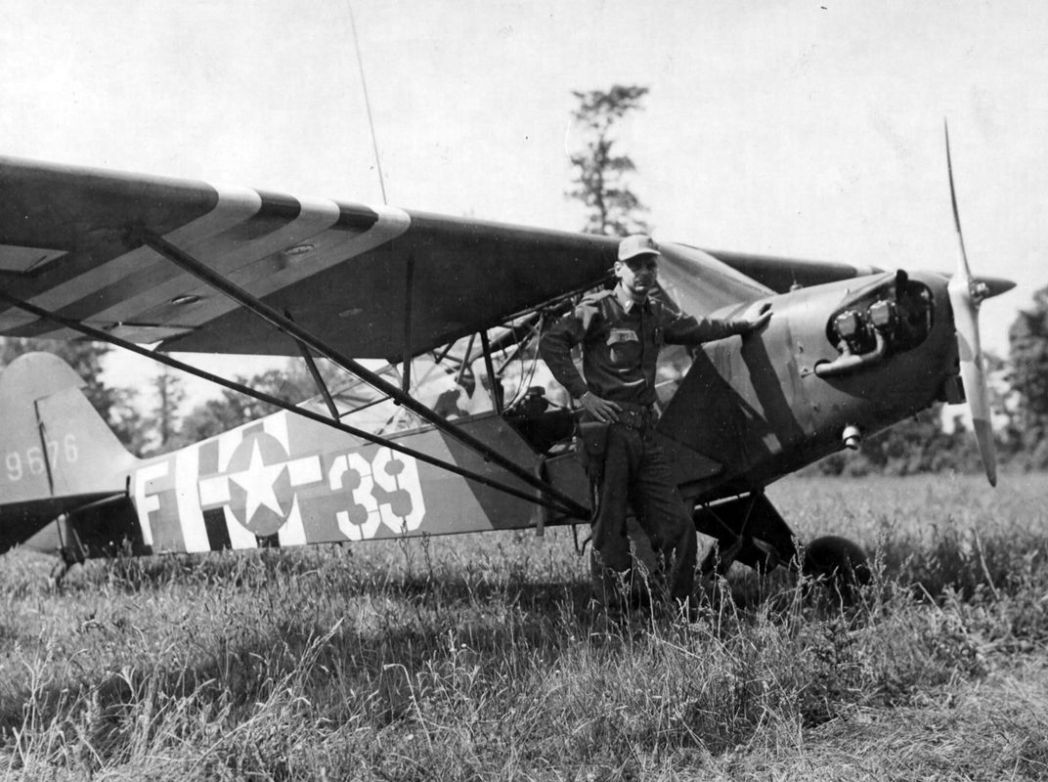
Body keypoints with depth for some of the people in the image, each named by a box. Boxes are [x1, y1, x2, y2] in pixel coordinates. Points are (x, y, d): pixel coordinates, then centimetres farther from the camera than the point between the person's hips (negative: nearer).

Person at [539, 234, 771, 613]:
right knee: (610, 528, -4)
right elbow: (551, 343, -11)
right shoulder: (598, 310, -4)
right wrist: (582, 393, -15)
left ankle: (681, 611, 14)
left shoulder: (656, 314, 17)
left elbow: (694, 328, 36)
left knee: (678, 524, 4)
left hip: (644, 432, 7)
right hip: (609, 429, -7)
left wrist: (743, 323, 42)